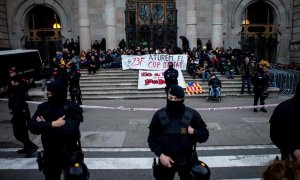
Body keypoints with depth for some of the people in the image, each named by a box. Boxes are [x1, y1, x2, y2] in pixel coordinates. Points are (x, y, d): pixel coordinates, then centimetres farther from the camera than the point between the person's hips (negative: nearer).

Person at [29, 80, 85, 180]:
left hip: (70, 154, -4)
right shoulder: (43, 107, 0)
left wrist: (45, 126, -16)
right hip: (50, 154, 4)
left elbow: (70, 130, -26)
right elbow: (33, 127, -11)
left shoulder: (72, 107, -14)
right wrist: (52, 124, -24)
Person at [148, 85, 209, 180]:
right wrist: (160, 155, -16)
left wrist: (193, 132, -23)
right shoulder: (159, 115, -10)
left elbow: (204, 135, -3)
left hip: (187, 160, 0)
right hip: (166, 159, 1)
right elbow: (152, 139, -3)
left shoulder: (192, 114, -12)